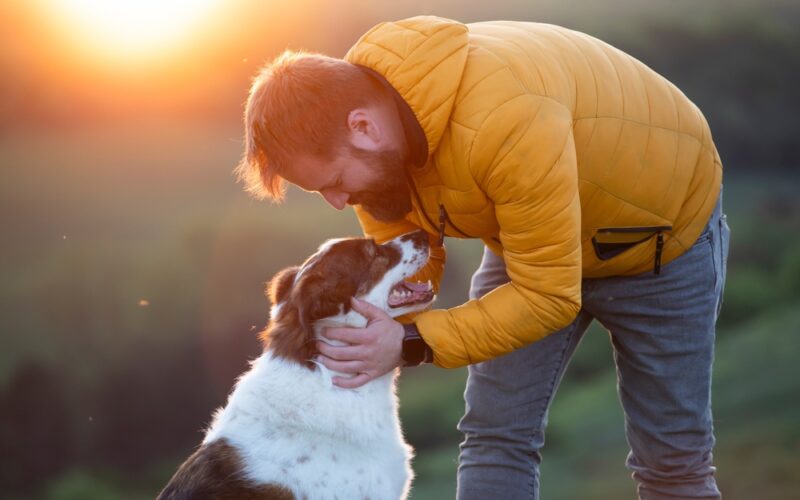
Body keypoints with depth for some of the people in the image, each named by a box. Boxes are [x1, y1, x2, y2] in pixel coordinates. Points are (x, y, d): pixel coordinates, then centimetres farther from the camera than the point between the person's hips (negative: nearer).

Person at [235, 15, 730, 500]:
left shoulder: (506, 122, -43)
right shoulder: (359, 103, -19)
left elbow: (548, 295, -36)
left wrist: (413, 344, -40)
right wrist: (375, 335, -31)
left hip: (657, 229, -5)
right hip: (527, 235, 6)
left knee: (674, 458, 3)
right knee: (495, 434, -2)